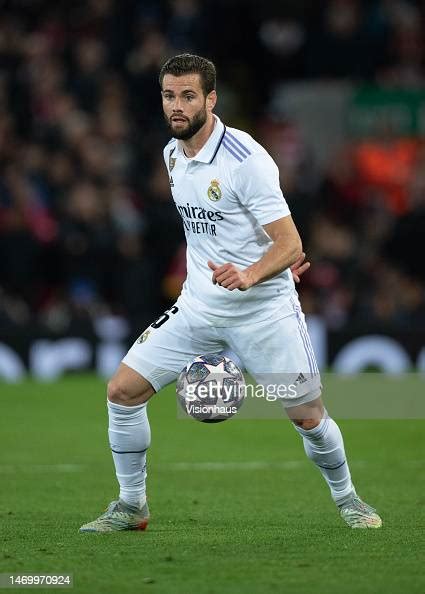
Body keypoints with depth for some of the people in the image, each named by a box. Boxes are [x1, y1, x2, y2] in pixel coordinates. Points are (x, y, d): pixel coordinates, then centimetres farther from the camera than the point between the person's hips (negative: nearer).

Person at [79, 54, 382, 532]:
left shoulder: (246, 159, -19)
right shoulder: (172, 155, 3)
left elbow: (290, 246, -22)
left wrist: (250, 274, -39)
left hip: (264, 309, -6)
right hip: (198, 307, 6)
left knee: (308, 417, -1)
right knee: (122, 391, -4)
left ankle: (346, 498, 26)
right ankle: (130, 507, 11)